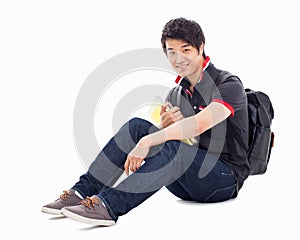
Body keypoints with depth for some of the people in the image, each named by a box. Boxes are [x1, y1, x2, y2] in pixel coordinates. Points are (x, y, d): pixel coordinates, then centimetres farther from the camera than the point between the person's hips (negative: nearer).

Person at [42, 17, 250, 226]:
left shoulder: (229, 86, -11)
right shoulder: (175, 95, 13)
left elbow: (199, 124, -29)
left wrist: (148, 141, -36)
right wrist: (165, 126, -12)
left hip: (226, 176, -6)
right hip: (187, 185, 6)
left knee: (172, 148, -36)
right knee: (137, 126, -13)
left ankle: (108, 206, -44)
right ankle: (82, 192, -21)